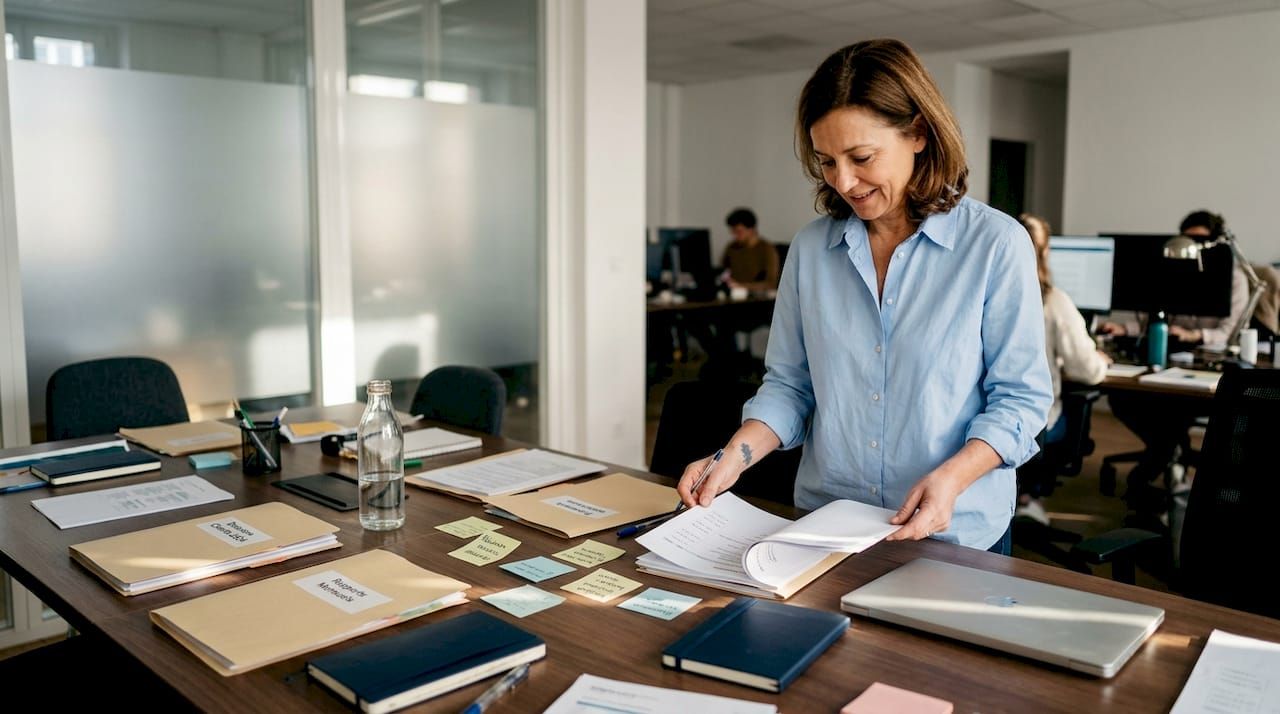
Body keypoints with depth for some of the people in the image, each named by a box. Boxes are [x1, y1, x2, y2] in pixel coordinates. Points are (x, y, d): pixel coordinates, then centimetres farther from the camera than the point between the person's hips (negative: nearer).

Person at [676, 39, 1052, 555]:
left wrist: (953, 478, -24)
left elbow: (1021, 395, -8)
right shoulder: (811, 247, 0)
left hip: (956, 534, -3)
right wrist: (735, 457, -11)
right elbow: (789, 383, 4)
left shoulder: (996, 243, -10)